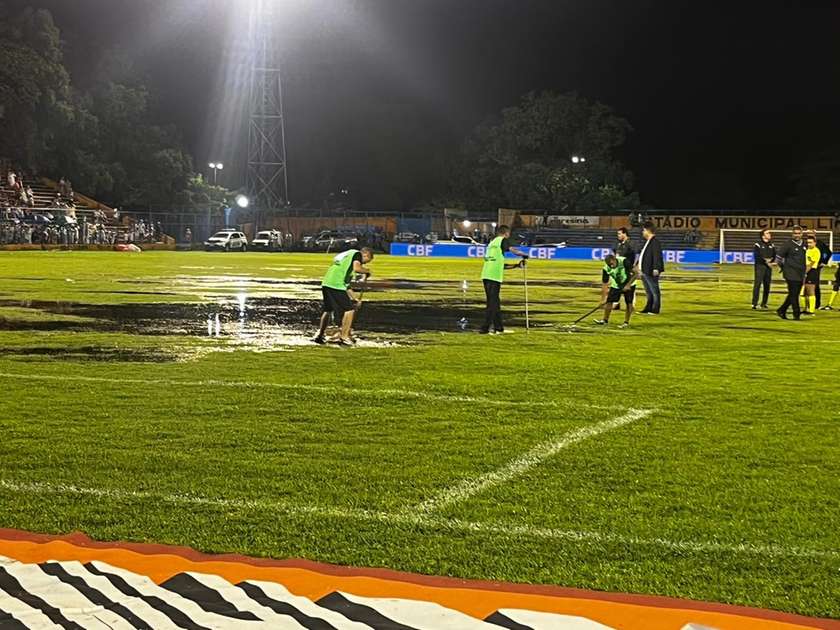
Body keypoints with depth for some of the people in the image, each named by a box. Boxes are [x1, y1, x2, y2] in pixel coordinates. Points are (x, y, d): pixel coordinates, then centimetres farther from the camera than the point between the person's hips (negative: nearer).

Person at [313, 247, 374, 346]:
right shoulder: (357, 254, 7)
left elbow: (345, 283, 33)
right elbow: (356, 268, -15)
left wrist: (354, 298, 32)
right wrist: (367, 271, 6)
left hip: (326, 283, 9)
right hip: (336, 284, -9)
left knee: (327, 309, 23)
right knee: (349, 309, 1)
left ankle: (320, 335, 32)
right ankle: (344, 337, 1)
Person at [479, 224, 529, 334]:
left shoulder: (492, 242, 25)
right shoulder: (503, 240, 3)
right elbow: (513, 250, -16)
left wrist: (516, 265, 27)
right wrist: (524, 255, 1)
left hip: (486, 275, 8)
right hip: (494, 276, -8)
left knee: (494, 301, 16)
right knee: (492, 302, -5)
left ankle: (498, 327, 21)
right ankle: (485, 328, -10)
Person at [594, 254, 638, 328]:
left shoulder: (624, 262, -30)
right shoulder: (606, 269, -20)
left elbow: (636, 273, -24)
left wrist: (628, 285, -27)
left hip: (629, 284, -3)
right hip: (615, 285, 3)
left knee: (629, 303, -10)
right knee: (609, 301, -6)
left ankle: (626, 322, 4)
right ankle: (605, 320, 13)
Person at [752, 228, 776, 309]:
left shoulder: (771, 245, 13)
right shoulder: (758, 244, -4)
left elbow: (774, 256, 8)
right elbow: (757, 257, -12)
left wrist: (770, 260, -12)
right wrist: (766, 262, -13)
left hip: (768, 267, 5)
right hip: (759, 266, -5)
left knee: (767, 285, 5)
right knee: (757, 284, -10)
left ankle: (764, 303, 13)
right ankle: (754, 304, -12)